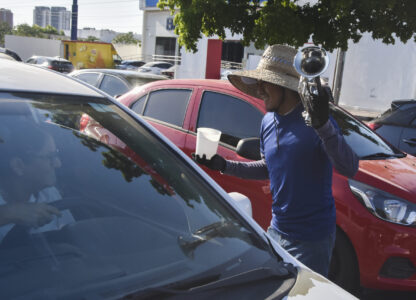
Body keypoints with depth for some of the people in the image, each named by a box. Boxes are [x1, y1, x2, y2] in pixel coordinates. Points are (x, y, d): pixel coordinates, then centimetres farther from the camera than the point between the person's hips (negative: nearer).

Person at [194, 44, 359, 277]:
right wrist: (224, 165, 9)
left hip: (312, 237, -7)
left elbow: (350, 169, -29)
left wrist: (323, 125, -43)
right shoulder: (268, 122, 4)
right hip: (277, 230, 7)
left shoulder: (312, 120, -19)